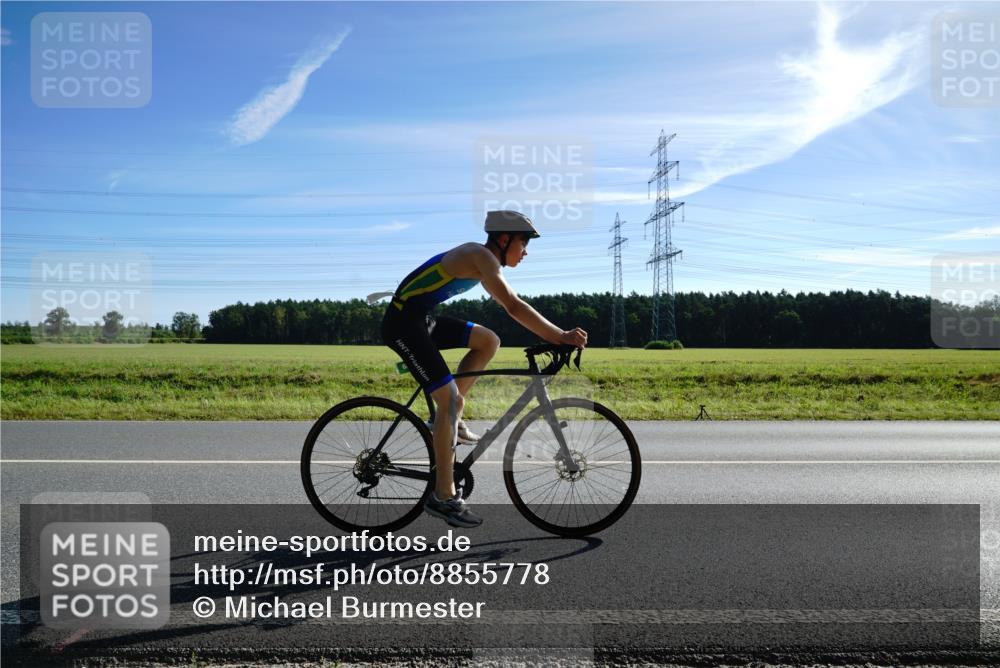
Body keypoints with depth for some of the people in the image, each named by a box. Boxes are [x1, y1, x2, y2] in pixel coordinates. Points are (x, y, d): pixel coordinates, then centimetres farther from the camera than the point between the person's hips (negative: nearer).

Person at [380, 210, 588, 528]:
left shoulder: (484, 261, 13)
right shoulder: (481, 256, -17)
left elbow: (511, 307, 19)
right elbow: (514, 307, -26)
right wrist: (560, 336, -26)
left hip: (422, 320, 10)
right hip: (403, 324, -10)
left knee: (489, 341, 7)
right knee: (449, 397, -13)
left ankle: (450, 418, 10)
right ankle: (444, 497, -5)